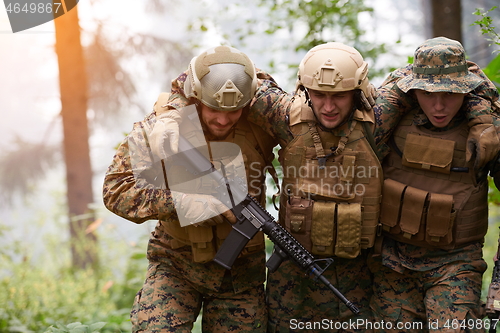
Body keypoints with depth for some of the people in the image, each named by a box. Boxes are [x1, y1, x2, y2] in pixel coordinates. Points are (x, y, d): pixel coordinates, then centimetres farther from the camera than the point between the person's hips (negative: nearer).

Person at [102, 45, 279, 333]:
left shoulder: (260, 125, -12)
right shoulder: (161, 129, -15)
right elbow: (116, 189, -17)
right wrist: (183, 203, -29)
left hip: (241, 269, 2)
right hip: (176, 263, -1)